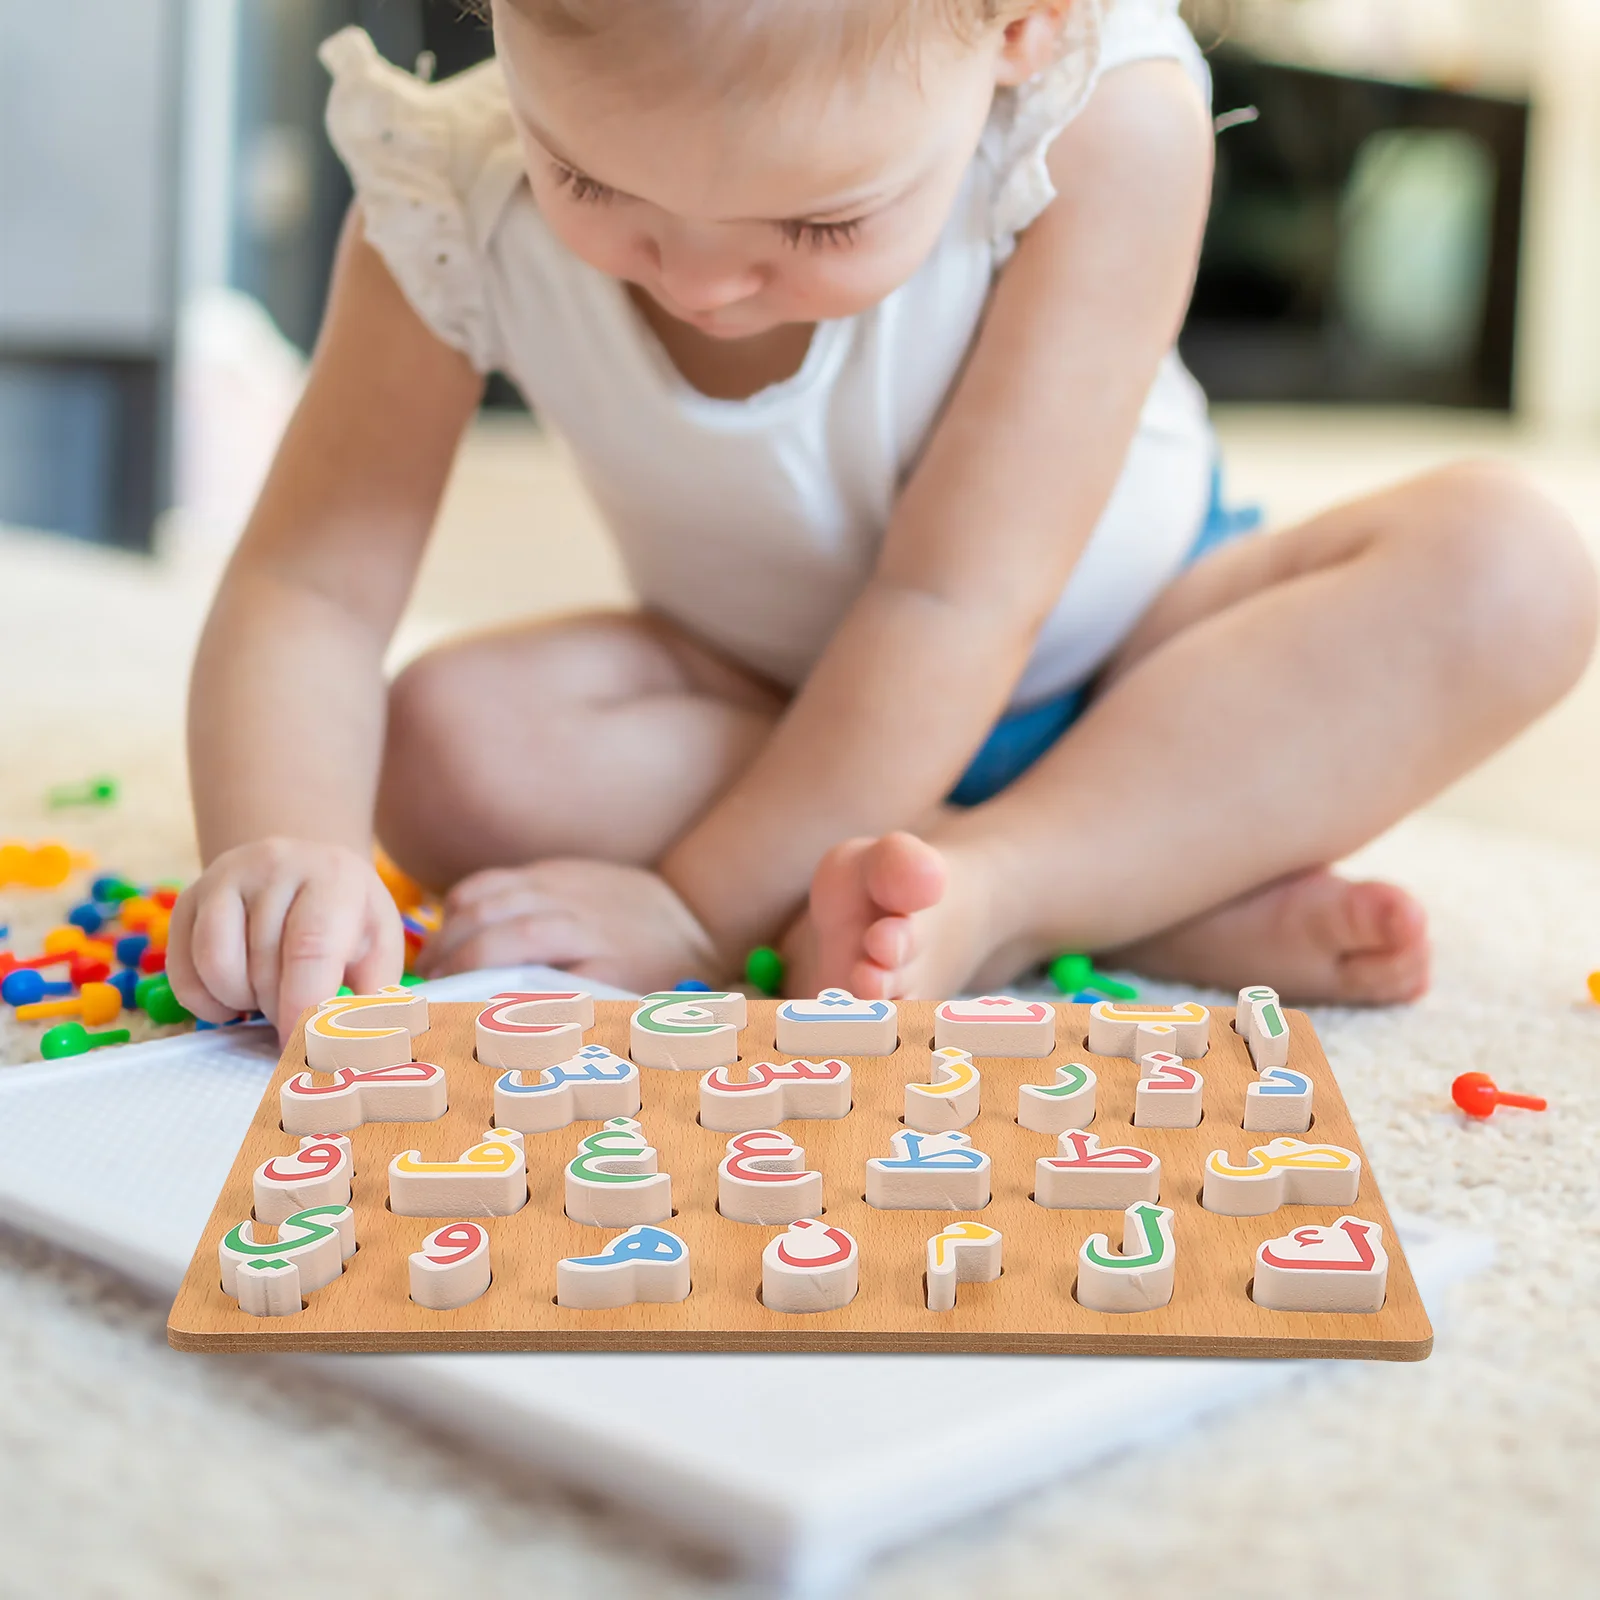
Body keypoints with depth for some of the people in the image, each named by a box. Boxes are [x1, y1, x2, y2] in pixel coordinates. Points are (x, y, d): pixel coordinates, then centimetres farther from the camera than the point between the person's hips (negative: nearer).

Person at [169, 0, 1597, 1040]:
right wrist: (285, 848, -43)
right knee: (451, 747, -28)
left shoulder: (1107, 120, -32)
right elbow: (310, 588, -23)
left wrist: (700, 904, -31)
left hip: (1124, 658, -1)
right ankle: (1165, 888, -26)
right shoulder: (458, 203, -24)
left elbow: (954, 601, -30)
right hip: (765, 695, 2)